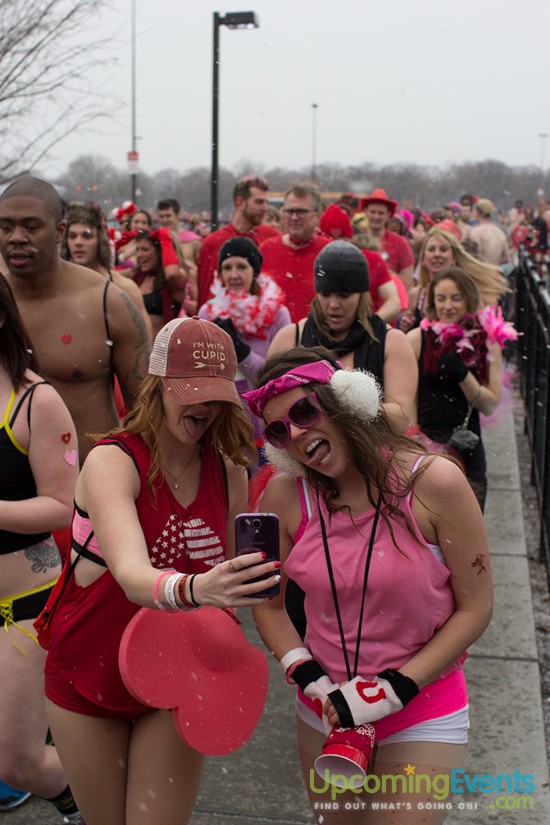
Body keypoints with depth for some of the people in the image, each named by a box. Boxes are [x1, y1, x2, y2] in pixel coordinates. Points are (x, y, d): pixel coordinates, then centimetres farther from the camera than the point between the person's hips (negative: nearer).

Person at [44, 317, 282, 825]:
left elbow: (229, 573, 3)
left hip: (176, 683, 2)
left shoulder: (229, 471, -7)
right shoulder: (112, 462, -21)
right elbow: (133, 575, -38)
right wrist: (193, 589, -57)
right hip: (89, 678, -2)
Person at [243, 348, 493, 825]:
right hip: (325, 709, 3)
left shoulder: (433, 481, -18)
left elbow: (475, 609, -11)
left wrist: (392, 691, -15)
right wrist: (314, 685, -10)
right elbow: (268, 604, 2)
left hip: (422, 714, -3)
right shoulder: (286, 495, -9)